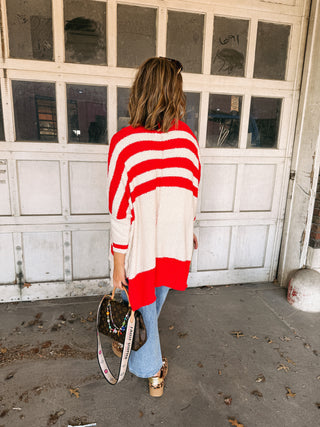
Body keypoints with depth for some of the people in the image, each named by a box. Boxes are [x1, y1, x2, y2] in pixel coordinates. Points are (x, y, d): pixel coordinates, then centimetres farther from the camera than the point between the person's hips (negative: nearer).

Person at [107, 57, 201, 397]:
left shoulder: (124, 143, -21)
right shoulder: (187, 138, -8)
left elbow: (120, 211, -19)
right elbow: (193, 192, 2)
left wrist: (118, 261, -8)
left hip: (141, 246, -4)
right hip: (175, 242, 5)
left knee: (142, 308, 19)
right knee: (155, 302, 27)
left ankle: (152, 371, 41)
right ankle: (133, 345, 55)